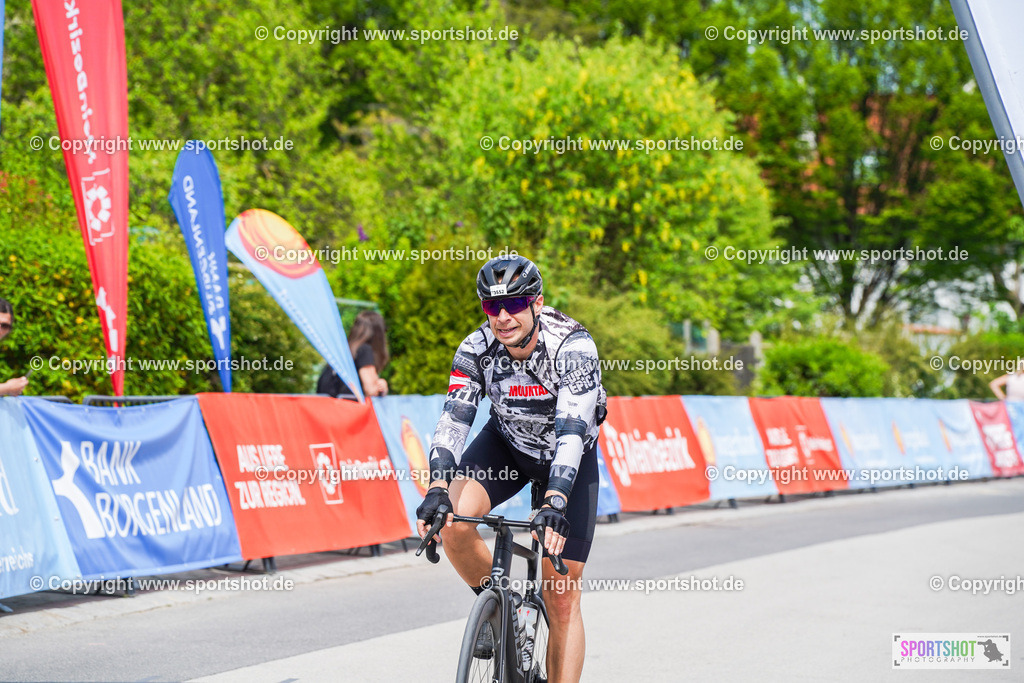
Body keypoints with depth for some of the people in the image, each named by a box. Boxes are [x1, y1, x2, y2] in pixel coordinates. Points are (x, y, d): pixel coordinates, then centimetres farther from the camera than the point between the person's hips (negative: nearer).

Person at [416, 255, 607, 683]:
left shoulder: (573, 346, -32)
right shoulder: (476, 348, -22)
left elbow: (572, 429, -41)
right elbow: (454, 419, -29)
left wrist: (555, 503, -55)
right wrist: (438, 489, -46)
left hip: (569, 458, -3)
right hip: (506, 443, 3)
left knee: (562, 598, -6)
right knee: (452, 523, -26)